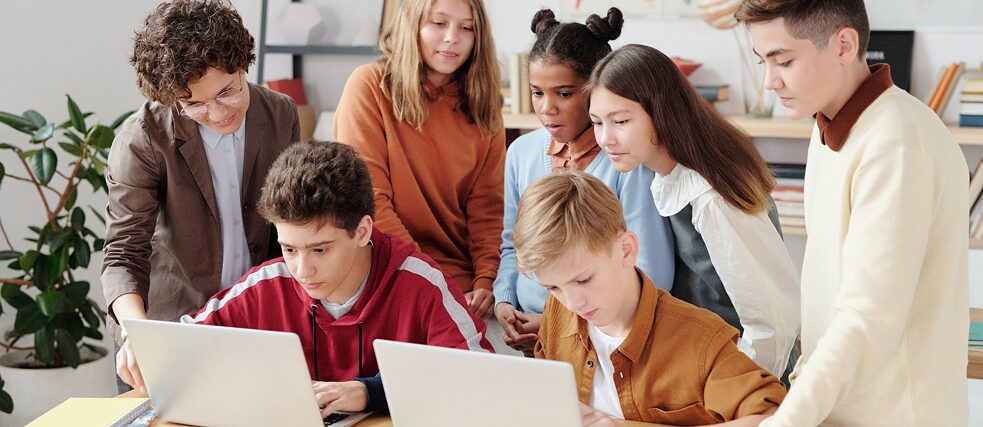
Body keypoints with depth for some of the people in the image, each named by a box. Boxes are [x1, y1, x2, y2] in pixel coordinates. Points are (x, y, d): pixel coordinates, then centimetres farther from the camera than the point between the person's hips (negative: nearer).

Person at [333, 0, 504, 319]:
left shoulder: (483, 107, 9)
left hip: (463, 285, 3)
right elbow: (367, 198, -9)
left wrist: (485, 281, -11)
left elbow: (487, 207, 5)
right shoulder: (370, 86, -4)